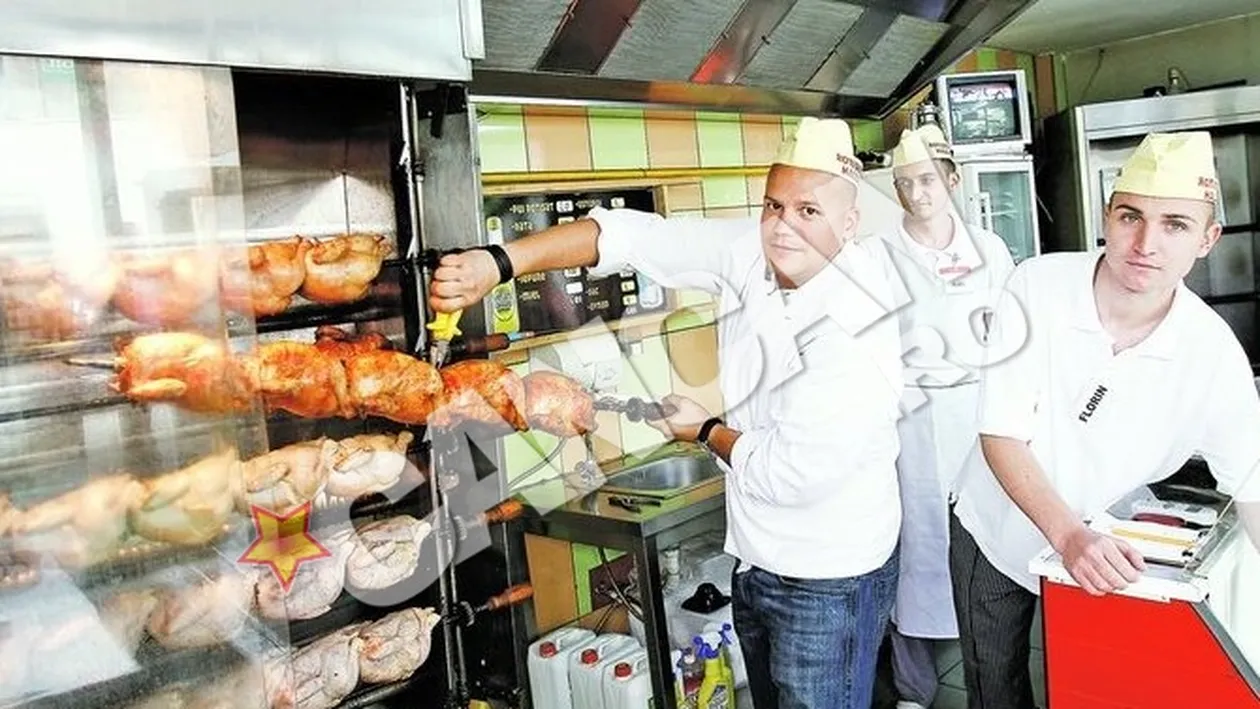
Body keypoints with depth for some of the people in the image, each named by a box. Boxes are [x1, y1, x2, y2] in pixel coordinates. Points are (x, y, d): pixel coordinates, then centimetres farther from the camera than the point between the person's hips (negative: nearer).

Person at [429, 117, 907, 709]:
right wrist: (498, 262, -23)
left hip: (827, 585, -7)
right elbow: (635, 236, -12)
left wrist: (706, 431, -8)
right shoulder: (750, 253, -8)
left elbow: (790, 474, -27)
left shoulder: (856, 329, -27)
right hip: (756, 560, 7)